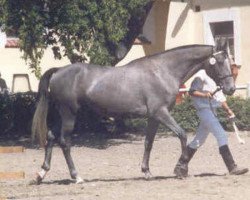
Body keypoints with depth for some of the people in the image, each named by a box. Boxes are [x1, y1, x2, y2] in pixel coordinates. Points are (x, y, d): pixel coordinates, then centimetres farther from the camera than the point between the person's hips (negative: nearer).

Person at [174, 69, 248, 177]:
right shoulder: (201, 75, -10)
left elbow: (220, 96, 21)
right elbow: (192, 91, -12)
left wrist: (228, 109, 8)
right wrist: (204, 95, -29)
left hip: (212, 110, 10)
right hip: (204, 108, -10)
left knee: (199, 140, 14)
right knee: (221, 135, -16)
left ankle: (181, 166, 21)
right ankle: (232, 168, -18)